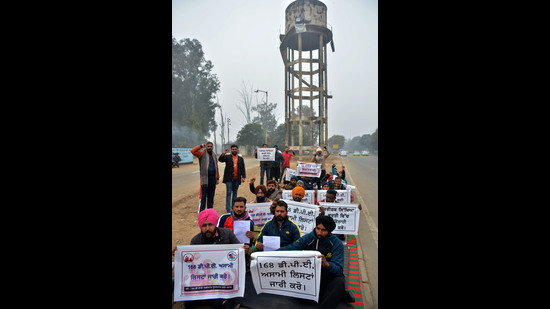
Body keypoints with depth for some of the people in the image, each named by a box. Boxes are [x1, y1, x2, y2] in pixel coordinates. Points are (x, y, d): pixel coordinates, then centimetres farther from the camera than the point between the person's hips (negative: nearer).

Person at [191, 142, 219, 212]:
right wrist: (201, 146, -7)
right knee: (203, 195, -5)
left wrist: (217, 178, 11)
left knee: (211, 195, 10)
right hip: (205, 177, -5)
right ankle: (201, 211, -1)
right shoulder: (202, 154, 2)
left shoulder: (214, 155, 16)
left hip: (213, 177, 5)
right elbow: (192, 151, -15)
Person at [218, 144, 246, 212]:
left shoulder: (241, 159, 13)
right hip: (229, 178, -3)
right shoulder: (227, 157, 6)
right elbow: (220, 159, -9)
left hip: (237, 179, 3)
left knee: (235, 193, 9)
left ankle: (233, 207, 18)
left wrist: (243, 177, 3)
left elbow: (243, 168, 12)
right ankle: (228, 208, -5)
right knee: (229, 193, -6)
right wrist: (224, 153, -22)